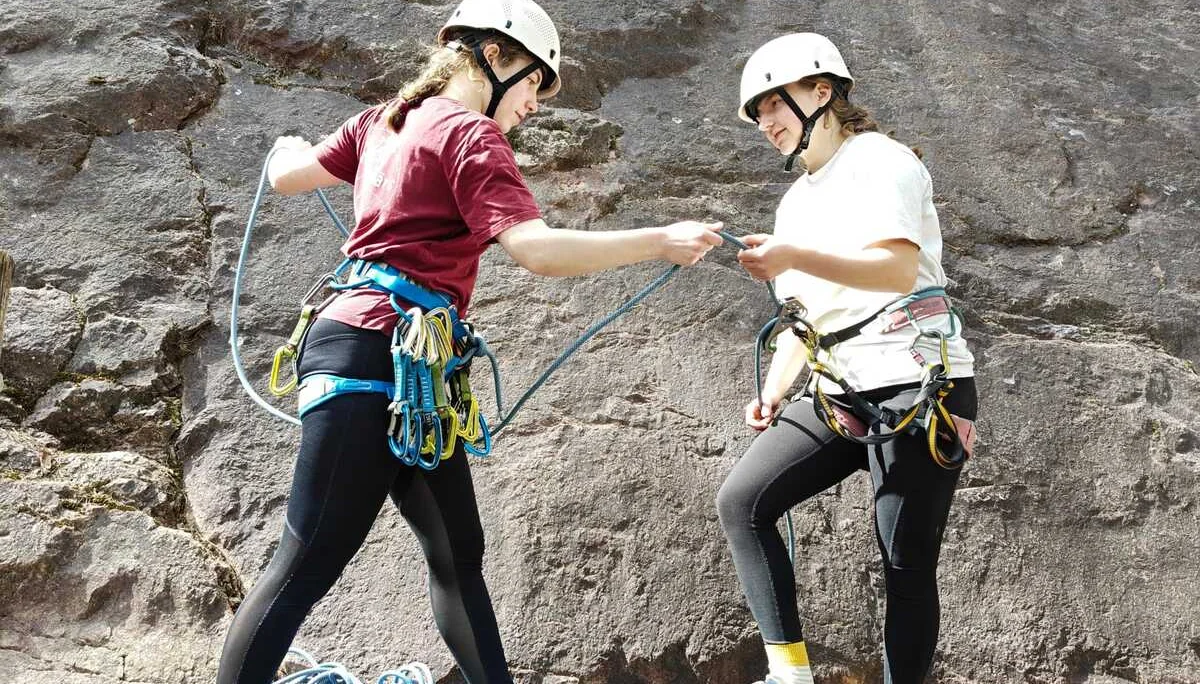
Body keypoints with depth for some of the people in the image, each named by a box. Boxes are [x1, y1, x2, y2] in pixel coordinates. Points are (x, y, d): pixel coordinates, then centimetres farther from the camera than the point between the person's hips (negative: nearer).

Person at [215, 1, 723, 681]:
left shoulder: (386, 119, 17)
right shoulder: (468, 132, -8)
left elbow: (287, 175, 25)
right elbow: (539, 250, -19)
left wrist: (289, 146, 48)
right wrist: (661, 240, -14)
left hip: (405, 373, 10)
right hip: (376, 360, -10)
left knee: (458, 553, 10)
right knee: (307, 567, -7)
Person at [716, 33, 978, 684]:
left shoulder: (880, 160, -3)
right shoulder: (795, 202, 21)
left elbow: (900, 268, -20)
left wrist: (794, 256, -31)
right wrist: (773, 392, 7)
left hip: (915, 386, -7)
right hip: (837, 396, 8)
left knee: (907, 568, -6)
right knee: (741, 501, -8)